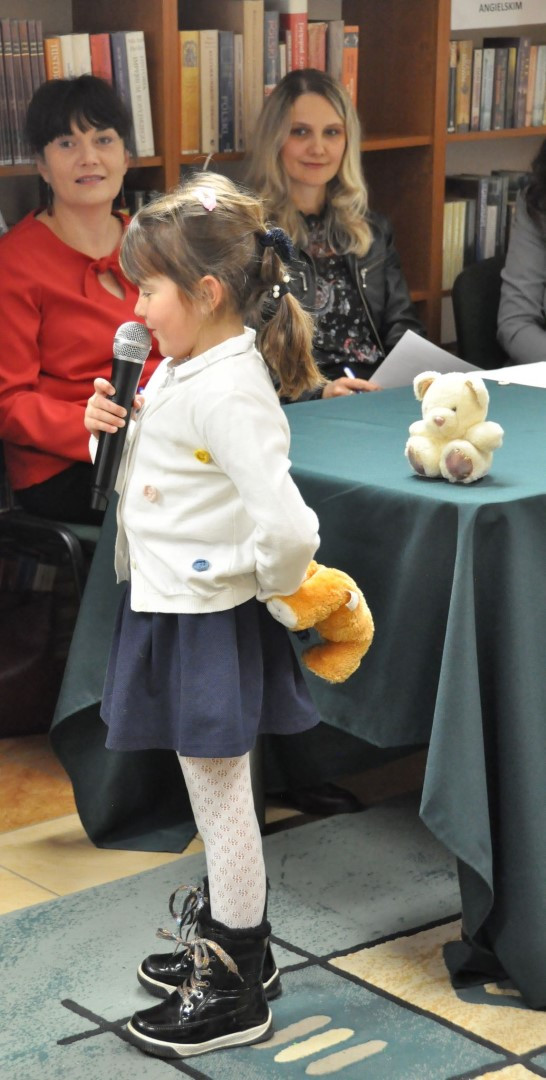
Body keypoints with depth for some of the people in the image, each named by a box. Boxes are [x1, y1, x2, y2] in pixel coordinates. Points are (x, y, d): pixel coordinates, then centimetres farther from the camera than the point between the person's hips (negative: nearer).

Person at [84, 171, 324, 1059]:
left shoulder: (228, 393, -26)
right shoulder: (183, 369, 5)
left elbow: (288, 527, -36)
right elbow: (152, 471, 20)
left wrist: (268, 583, -17)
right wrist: (111, 422, 1)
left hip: (208, 624, -9)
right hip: (168, 610, 9)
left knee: (220, 800, 3)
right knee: (215, 798, 21)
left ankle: (235, 996, 18)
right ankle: (230, 941, 39)